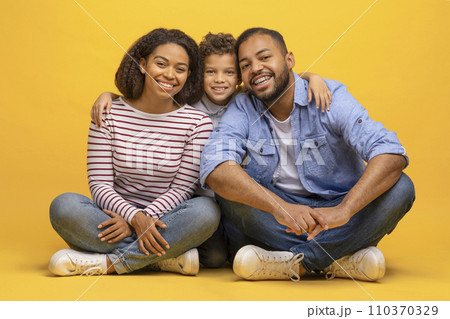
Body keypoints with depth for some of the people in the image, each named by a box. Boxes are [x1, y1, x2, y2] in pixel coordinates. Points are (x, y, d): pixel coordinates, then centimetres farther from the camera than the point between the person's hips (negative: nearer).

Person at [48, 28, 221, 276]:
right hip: (118, 216, 1)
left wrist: (145, 218, -20)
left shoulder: (198, 123, -3)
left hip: (164, 222, -1)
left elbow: (182, 188, -5)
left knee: (206, 210, -30)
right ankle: (169, 258, -24)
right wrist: (134, 217, -23)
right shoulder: (109, 115, 0)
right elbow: (99, 184, -5)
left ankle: (107, 261, -23)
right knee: (64, 206, -26)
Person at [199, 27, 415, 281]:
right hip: (273, 221, 1)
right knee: (230, 186, -25)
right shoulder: (242, 109, -6)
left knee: (400, 187, -24)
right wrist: (278, 207, -41)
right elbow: (214, 168, -26)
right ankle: (343, 259, -26)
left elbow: (391, 155, -25)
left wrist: (344, 210, -41)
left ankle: (292, 263, -27)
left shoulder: (329, 97, -11)